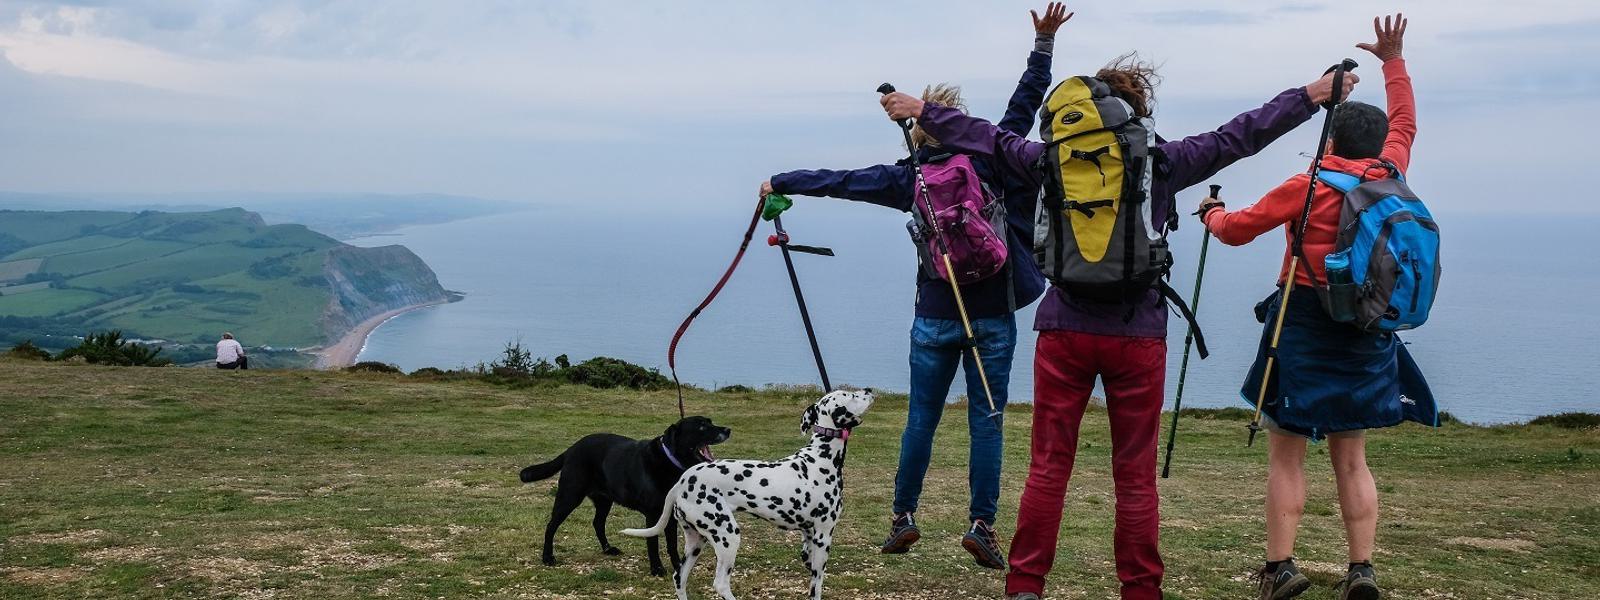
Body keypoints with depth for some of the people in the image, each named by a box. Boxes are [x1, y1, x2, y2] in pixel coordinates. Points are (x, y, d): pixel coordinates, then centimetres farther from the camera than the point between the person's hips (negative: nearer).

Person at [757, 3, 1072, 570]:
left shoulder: (910, 176, 0)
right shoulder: (990, 160, -5)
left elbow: (839, 181, 6)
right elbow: (1024, 103, -2)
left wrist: (780, 183, 16)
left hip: (935, 318, 2)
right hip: (993, 316, -2)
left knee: (921, 419, 11)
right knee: (986, 421, 2)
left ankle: (903, 518, 16)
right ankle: (981, 524, -1)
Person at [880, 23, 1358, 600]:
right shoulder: (1164, 162, -1)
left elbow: (989, 136, 12)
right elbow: (1240, 135, 6)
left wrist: (921, 110, 26)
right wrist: (1312, 95, 16)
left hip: (1065, 331, 1)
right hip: (1138, 336, -1)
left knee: (1048, 467, 6)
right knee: (1136, 476, 6)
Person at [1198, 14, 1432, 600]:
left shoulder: (1309, 185, -8)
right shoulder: (1389, 176, 3)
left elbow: (1236, 230, -2)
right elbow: (1404, 124, 23)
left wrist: (1213, 213, 20)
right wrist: (1394, 60, 34)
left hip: (1305, 325, -4)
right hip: (1365, 331, 4)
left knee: (1286, 452, 1)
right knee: (1350, 456, 11)